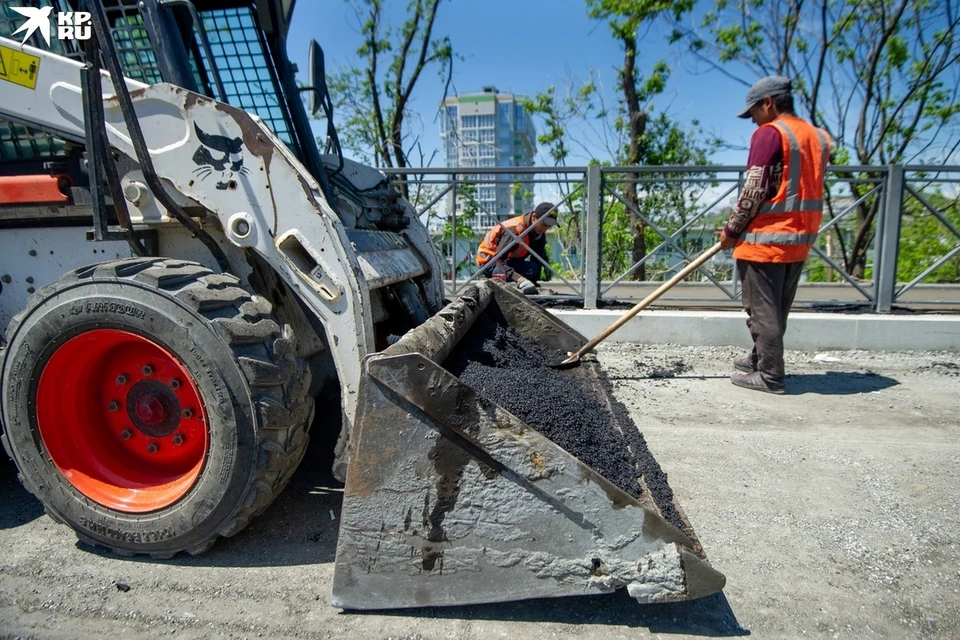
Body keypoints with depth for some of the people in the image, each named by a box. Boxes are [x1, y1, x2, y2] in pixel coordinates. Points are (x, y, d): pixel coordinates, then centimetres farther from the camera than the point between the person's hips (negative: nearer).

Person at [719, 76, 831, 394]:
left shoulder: (769, 133, -11)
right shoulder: (818, 136, 13)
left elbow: (754, 190, -16)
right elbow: (800, 189, 15)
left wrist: (731, 229, -5)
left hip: (766, 238, -8)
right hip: (801, 238, 8)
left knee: (762, 310, 0)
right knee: (777, 309, 17)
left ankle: (770, 375, 5)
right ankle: (761, 358, 31)